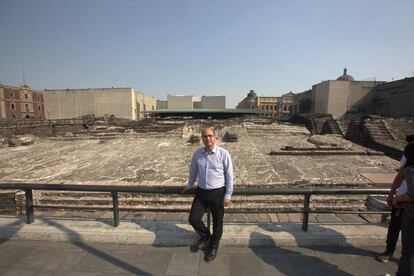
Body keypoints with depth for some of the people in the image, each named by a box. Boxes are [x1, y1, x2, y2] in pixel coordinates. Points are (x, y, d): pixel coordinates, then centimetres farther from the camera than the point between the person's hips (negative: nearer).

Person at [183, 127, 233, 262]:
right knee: (193, 218, 6)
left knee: (217, 222, 12)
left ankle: (213, 247, 40)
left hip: (218, 193, -3)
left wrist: (228, 195, -9)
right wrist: (189, 185, 25)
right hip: (201, 192, 4)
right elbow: (193, 171, 13)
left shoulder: (223, 154, -14)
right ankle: (205, 237, 39)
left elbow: (229, 176, -9)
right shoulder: (197, 153, -2)